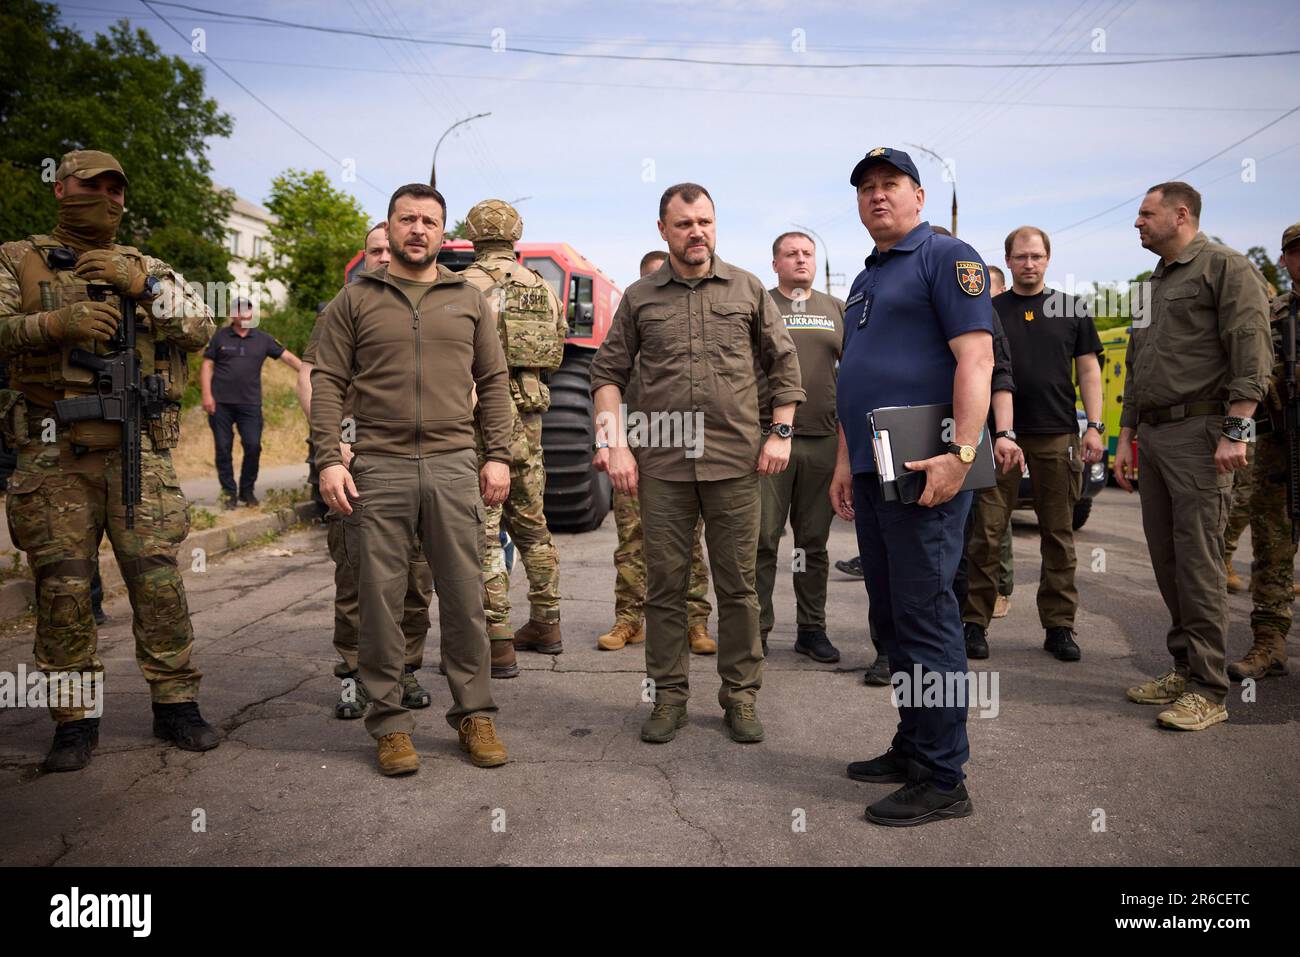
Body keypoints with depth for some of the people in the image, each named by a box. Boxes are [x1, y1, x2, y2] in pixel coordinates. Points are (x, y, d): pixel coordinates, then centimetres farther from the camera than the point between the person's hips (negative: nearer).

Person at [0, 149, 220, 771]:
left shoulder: (147, 269, 16)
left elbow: (201, 328, 2)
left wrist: (141, 285, -10)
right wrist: (58, 322, -22)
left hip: (138, 449, 1)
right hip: (53, 455, -1)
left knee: (159, 578, -2)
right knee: (63, 587, 1)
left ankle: (175, 703, 9)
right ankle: (75, 718, 14)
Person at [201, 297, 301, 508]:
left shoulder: (263, 339, 9)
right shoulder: (220, 336, 6)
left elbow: (287, 357, 7)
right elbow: (207, 365, 5)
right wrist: (207, 395, -4)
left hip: (250, 403, 1)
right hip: (221, 403, -1)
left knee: (253, 446, -6)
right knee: (223, 448, 1)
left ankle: (247, 491, 11)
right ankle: (229, 492, 12)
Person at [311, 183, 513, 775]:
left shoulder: (468, 301, 14)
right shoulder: (355, 300, 9)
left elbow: (493, 382, 13)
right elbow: (328, 383, 4)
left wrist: (499, 456, 3)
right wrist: (328, 460, -6)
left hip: (454, 467, 1)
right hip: (378, 469, -1)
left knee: (465, 598, 5)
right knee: (380, 601, 3)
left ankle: (474, 714, 18)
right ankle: (389, 723, 15)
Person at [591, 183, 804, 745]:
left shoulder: (747, 289, 9)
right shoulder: (639, 297, 9)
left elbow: (784, 365, 12)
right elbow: (607, 375, 9)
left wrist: (780, 433, 3)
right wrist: (617, 445, -1)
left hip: (735, 463, 0)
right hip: (662, 465, 1)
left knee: (738, 586, 5)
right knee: (665, 586, 6)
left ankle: (741, 696, 19)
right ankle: (669, 697, 18)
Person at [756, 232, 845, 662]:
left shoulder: (836, 310, 16)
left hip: (823, 439, 3)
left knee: (814, 541, 9)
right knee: (763, 539, -3)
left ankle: (811, 629, 18)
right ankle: (757, 629, 6)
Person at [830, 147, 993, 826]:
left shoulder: (947, 257, -3)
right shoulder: (864, 281, 23)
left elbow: (975, 356, -15)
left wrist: (961, 453, -23)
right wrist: (845, 463, 20)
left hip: (925, 471, -9)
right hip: (873, 473, 9)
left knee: (925, 619, -6)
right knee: (890, 621, 13)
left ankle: (941, 779, 3)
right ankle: (912, 747, 25)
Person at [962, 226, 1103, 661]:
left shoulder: (1072, 309, 11)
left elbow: (1088, 369, 10)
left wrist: (1095, 426, -1)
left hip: (1058, 437, 1)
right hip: (1000, 436, -1)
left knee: (1059, 535, 6)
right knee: (987, 533, -3)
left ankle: (1059, 627, 14)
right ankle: (974, 622, 5)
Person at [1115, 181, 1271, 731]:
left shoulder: (1225, 267, -3)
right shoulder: (1155, 284, 23)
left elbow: (1251, 352, -12)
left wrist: (1236, 431, -20)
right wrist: (1126, 436, 22)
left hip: (1199, 432, -8)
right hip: (1154, 435, 8)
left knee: (1197, 561, -9)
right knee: (1166, 557, 9)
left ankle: (1208, 690, -2)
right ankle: (1185, 668, 19)